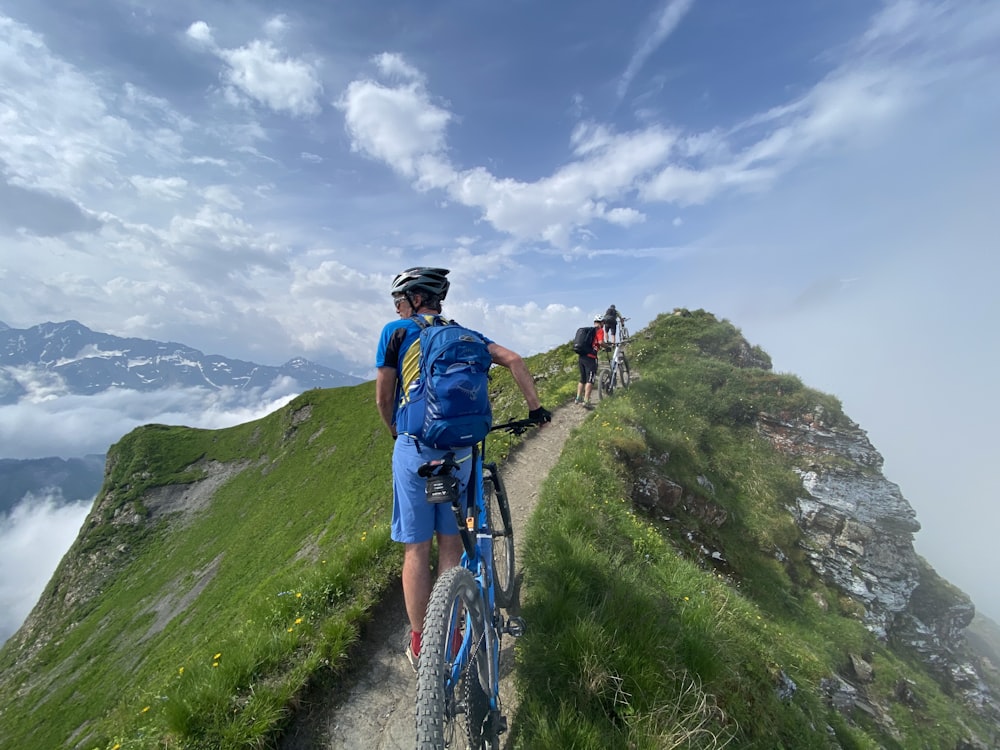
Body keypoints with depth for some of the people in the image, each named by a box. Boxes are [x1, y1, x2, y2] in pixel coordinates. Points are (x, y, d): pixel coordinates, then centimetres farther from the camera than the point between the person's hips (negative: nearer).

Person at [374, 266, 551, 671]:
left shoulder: (396, 332, 1)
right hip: (460, 451, 3)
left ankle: (420, 647, 28)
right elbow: (514, 360, 0)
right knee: (451, 545, 17)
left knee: (416, 550, 12)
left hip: (414, 450, -3)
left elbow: (383, 399, 1)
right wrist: (535, 407, 8)